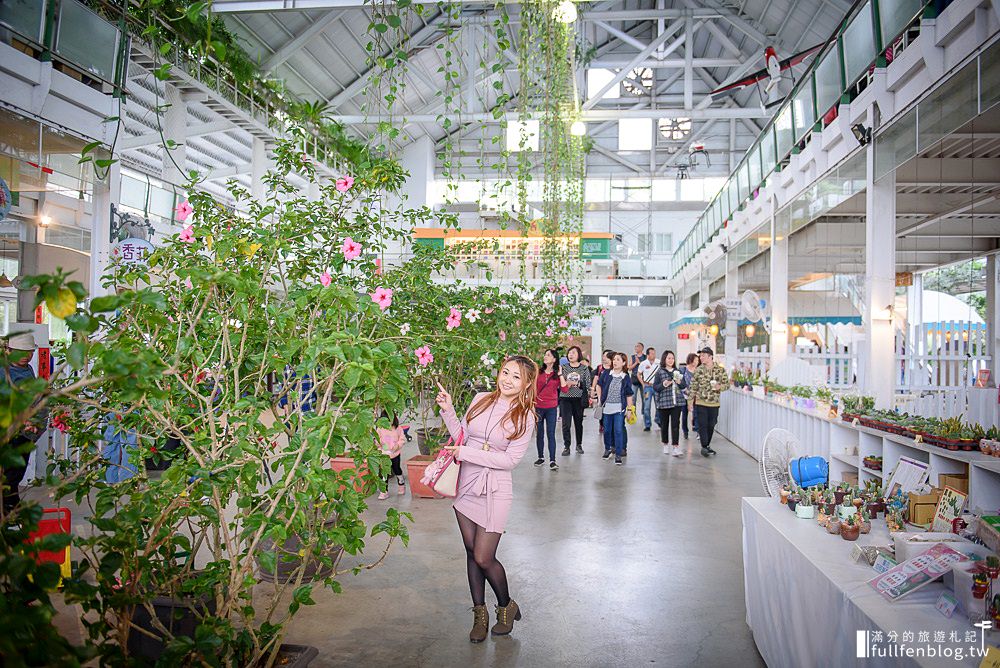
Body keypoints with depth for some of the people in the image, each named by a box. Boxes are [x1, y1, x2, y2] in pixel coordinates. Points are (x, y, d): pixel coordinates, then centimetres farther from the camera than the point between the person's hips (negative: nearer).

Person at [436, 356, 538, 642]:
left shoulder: (525, 417, -8)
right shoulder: (481, 399, 2)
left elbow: (510, 460, -14)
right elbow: (462, 435, 9)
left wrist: (466, 453, -17)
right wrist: (448, 411, -6)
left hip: (494, 491, -4)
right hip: (467, 485, 4)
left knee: (484, 558, -4)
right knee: (472, 552, 12)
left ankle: (506, 607, 24)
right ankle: (479, 614, 30)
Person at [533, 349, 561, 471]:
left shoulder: (557, 374, 2)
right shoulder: (538, 372, 3)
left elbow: (564, 389, -7)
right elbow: (534, 388, 4)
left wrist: (560, 374, -9)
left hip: (551, 408, -1)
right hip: (538, 407, 1)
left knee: (551, 434, -3)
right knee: (539, 433, 10)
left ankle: (552, 461, -2)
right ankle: (541, 457, 23)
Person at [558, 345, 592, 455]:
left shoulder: (584, 368, 2)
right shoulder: (563, 367, 3)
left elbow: (588, 384, -2)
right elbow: (559, 383, 2)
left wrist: (576, 383, -14)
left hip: (578, 399, 0)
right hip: (565, 398, 0)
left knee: (579, 422, 11)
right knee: (566, 423, -3)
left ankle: (579, 445, 26)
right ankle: (566, 446, 6)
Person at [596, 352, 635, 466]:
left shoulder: (626, 378, -1)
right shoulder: (606, 374, 1)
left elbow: (629, 395, 3)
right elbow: (599, 385, 14)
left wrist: (630, 409, 1)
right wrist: (600, 399, 6)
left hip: (619, 408, -2)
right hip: (606, 407, 2)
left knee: (618, 430, -5)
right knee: (607, 430, 12)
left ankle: (618, 454, 1)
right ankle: (607, 449, 33)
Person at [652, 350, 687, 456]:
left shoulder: (678, 371, 10)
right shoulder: (659, 372, 0)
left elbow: (685, 386, 11)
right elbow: (655, 386, -2)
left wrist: (680, 382, -10)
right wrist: (663, 385, -19)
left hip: (677, 401, 2)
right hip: (663, 402, -2)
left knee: (675, 424, -5)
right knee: (664, 424, 8)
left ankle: (676, 447, -5)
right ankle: (665, 445, 24)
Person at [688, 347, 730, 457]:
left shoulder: (720, 370, -1)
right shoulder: (698, 370, -1)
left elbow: (727, 384, 4)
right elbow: (694, 386, 4)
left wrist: (720, 387, -17)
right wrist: (690, 400, 3)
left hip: (714, 403, 1)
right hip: (700, 402, -1)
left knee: (711, 425, 10)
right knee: (702, 425, -6)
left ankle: (707, 445, 25)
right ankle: (704, 447, -2)